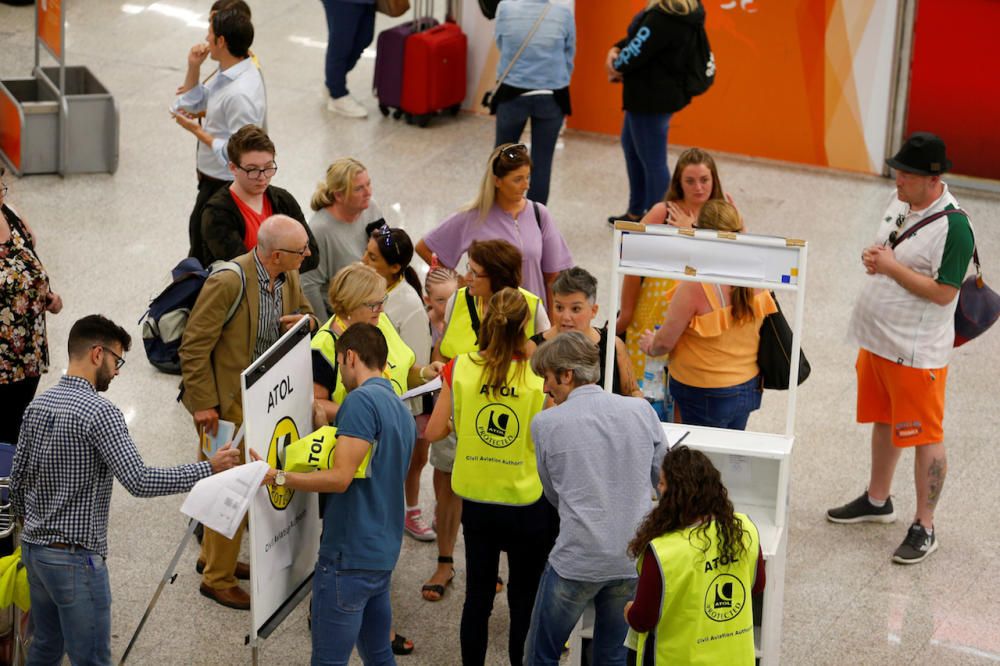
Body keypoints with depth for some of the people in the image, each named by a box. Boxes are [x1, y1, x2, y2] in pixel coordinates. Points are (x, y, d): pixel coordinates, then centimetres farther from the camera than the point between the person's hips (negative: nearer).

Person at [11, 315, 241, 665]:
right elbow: (139, 481, -26)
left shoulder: (37, 405, 6)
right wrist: (209, 468, -20)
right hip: (75, 557, -9)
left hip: (33, 548, 9)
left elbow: (17, 481, 12)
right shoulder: (98, 412, -19)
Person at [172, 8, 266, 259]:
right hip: (214, 180, 10)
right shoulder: (227, 75, 1)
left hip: (223, 188, -10)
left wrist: (198, 131, -20)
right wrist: (193, 68, 0)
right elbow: (188, 106, 15)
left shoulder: (240, 94, -30)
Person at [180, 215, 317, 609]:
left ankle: (213, 558, 39)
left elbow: (306, 315, 17)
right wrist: (203, 404, -20)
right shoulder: (229, 283, -26)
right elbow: (194, 346, -21)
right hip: (226, 400, -8)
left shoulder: (289, 278, -1)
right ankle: (218, 578, 13)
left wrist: (305, 322, -9)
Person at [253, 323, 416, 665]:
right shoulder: (402, 411, 15)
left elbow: (340, 478, -21)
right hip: (383, 553, 9)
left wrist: (275, 477, -22)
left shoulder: (362, 399, -14)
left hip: (349, 555, -9)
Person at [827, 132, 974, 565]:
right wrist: (872, 257, -3)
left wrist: (892, 267, -23)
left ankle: (924, 528, 11)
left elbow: (943, 293, -25)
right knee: (883, 422, 23)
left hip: (916, 351, -9)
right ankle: (877, 501, 41)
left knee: (925, 437, 2)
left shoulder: (952, 226, -23)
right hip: (878, 339, 9)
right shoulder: (899, 202, 4)